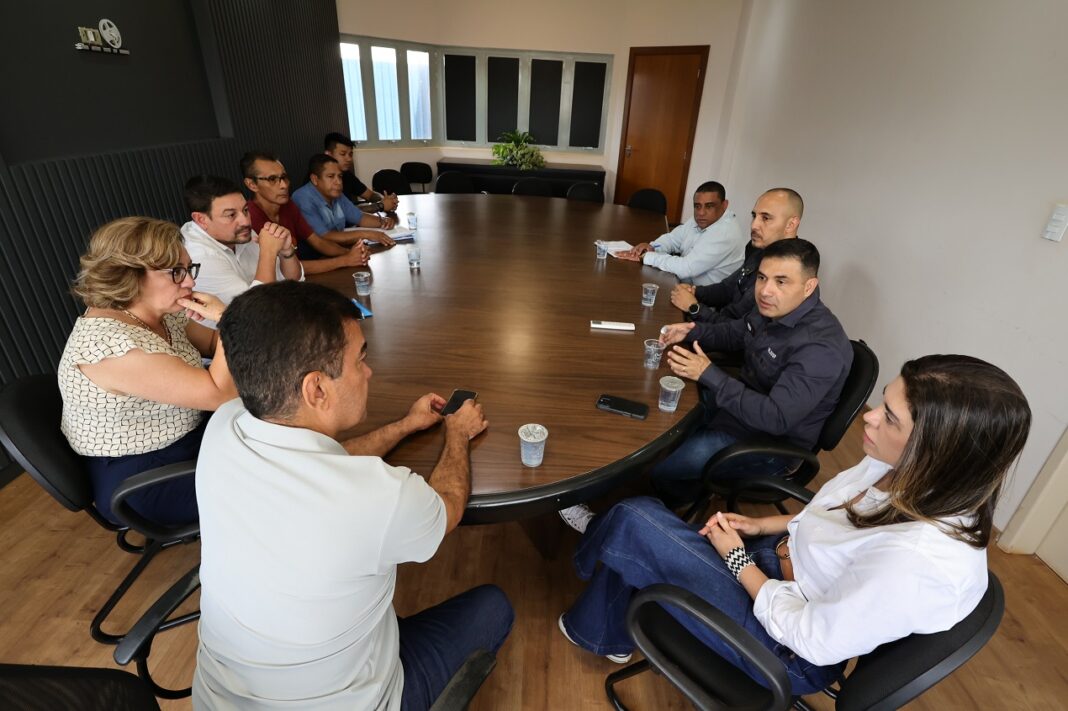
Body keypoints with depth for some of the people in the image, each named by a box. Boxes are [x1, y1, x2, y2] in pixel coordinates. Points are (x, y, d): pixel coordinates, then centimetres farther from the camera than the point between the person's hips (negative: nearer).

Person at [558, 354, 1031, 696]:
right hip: (780, 564, 7)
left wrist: (739, 559, -13)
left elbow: (811, 639, -24)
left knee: (633, 527, -10)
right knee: (640, 510, 2)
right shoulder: (908, 471, -13)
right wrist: (762, 526, 0)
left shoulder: (917, 561, -37)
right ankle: (613, 636, 29)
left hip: (785, 649, -7)